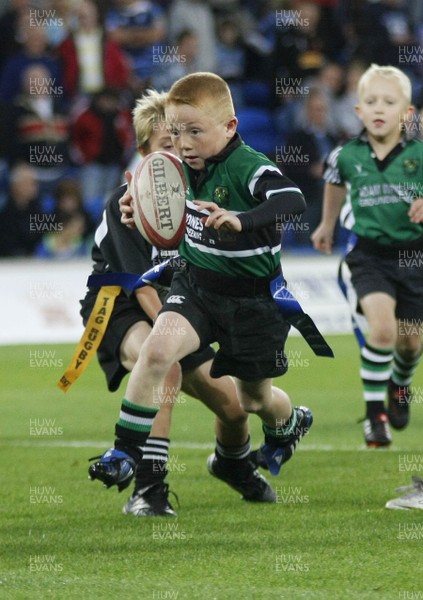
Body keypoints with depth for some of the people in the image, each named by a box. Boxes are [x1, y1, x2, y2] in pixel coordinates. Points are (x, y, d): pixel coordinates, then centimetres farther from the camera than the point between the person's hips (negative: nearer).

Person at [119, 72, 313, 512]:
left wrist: (241, 220, -57)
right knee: (157, 348, -25)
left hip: (254, 298, -4)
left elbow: (293, 202, -42)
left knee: (255, 399, 14)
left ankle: (289, 424, 54)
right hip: (195, 286, 4)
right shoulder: (183, 168, -3)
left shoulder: (249, 169, -23)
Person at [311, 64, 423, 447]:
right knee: (382, 326, -23)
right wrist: (327, 225, 31)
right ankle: (374, 414, -12)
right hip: (369, 254, -1)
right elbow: (335, 183, 19)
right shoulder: (347, 156, -4)